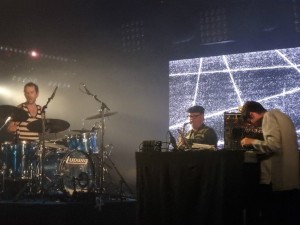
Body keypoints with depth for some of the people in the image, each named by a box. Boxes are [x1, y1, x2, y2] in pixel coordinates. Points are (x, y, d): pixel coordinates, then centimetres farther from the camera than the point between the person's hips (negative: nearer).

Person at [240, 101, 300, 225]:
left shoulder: (269, 116, -8)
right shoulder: (281, 116, 20)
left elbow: (274, 144, -20)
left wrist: (253, 142, -6)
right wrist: (257, 143, 17)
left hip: (276, 179, -9)